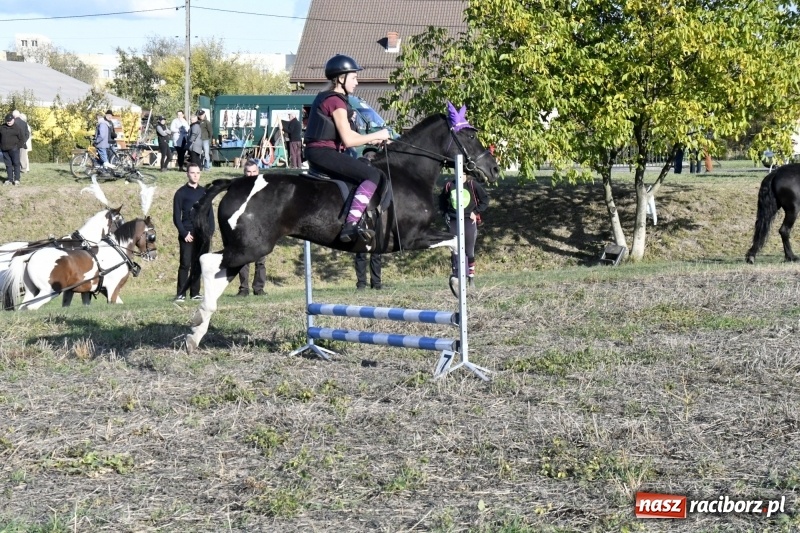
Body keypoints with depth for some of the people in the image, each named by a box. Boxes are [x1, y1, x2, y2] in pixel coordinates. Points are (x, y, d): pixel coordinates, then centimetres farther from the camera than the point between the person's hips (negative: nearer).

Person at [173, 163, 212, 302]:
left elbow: (210, 213, 13)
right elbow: (176, 216, -1)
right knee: (185, 264, -7)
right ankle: (181, 294, -6)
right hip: (187, 235, -3)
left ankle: (195, 293, 9)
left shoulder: (204, 192, 13)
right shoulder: (181, 193, 3)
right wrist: (184, 233, -11)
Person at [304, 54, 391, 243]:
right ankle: (351, 225, -30)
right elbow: (348, 140, -17)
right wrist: (377, 135, -5)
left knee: (364, 167, 28)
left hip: (316, 152, 11)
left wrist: (371, 139, 16)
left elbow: (345, 133, 24)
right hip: (324, 152, -11)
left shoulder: (325, 97, 19)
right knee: (373, 175, -19)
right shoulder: (336, 101, -12)